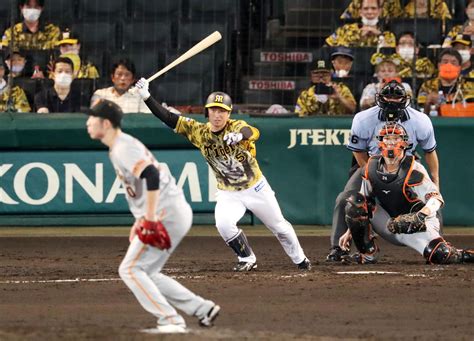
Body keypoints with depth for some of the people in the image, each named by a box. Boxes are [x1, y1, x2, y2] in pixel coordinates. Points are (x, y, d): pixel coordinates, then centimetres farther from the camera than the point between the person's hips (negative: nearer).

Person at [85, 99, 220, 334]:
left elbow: (151, 176, -28)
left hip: (167, 215, -10)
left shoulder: (124, 148, -13)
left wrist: (149, 219, -28)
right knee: (145, 273, 16)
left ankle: (171, 320, -10)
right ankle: (203, 309, 14)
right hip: (175, 213, 10)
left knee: (130, 269, -8)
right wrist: (141, 220, 26)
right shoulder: (118, 148, 18)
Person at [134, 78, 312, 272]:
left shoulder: (236, 127, -22)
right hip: (228, 194, 2)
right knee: (223, 223, -25)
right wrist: (146, 96, -24)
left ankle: (300, 260, 38)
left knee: (279, 227, 12)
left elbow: (252, 132, -46)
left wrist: (240, 135, -70)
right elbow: (169, 119, -14)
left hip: (256, 188, -2)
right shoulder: (200, 132, -11)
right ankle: (247, 260, -1)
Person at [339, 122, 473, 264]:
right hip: (390, 226, 4)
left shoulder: (413, 169, -17)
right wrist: (349, 231, 2)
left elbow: (436, 199, -24)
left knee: (441, 255, -30)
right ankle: (367, 254, -8)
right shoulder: (372, 167, -1)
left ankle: (460, 255, 9)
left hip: (416, 228, -4)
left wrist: (420, 216, -44)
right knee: (355, 201, -17)